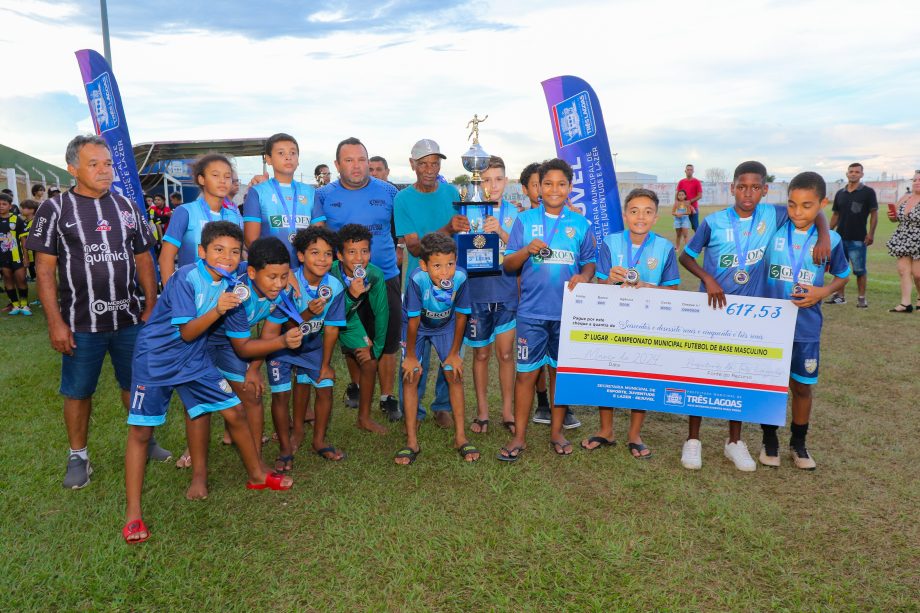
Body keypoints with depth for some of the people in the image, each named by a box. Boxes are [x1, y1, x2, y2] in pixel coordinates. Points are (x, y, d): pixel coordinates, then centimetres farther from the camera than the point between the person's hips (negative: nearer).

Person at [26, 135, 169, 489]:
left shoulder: (127, 207, 6)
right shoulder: (55, 209, -4)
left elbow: (144, 260, 10)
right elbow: (44, 269, -5)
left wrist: (151, 307, 4)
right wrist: (55, 322, -10)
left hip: (130, 319, 3)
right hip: (81, 324, -3)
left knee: (136, 384, 14)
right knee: (78, 392, 9)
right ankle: (78, 456, 26)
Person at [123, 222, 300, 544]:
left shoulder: (231, 289, -2)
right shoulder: (186, 278, -21)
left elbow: (242, 345, 1)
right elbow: (186, 332, -22)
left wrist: (282, 341, -11)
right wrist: (216, 311, -37)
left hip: (194, 361, 5)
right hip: (155, 360, -5)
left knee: (235, 412, 3)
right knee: (140, 431, -3)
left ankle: (257, 475, 24)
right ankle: (132, 512, 9)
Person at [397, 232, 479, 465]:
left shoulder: (460, 278, -31)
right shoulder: (417, 279, -37)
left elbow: (461, 316, -15)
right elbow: (413, 320, -25)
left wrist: (454, 353, -7)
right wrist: (411, 356, -14)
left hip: (446, 326, 2)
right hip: (417, 326, -1)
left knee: (455, 375, -2)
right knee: (411, 377, -7)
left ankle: (460, 437, 11)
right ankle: (412, 441, 4)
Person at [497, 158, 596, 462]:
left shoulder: (581, 224, 6)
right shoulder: (525, 220, 2)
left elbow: (590, 262, 11)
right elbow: (508, 265, 2)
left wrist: (583, 277, -11)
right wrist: (527, 250, -17)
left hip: (568, 311, 2)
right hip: (532, 310, -1)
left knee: (561, 371, 11)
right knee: (526, 372, 2)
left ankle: (556, 431, 27)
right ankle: (519, 437, 14)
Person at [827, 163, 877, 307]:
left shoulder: (868, 192, -2)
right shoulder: (840, 193, 11)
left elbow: (874, 213, -4)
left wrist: (871, 233, -12)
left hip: (858, 238, -5)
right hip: (840, 237, 5)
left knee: (859, 269, -1)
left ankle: (861, 298, 8)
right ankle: (839, 296, 19)